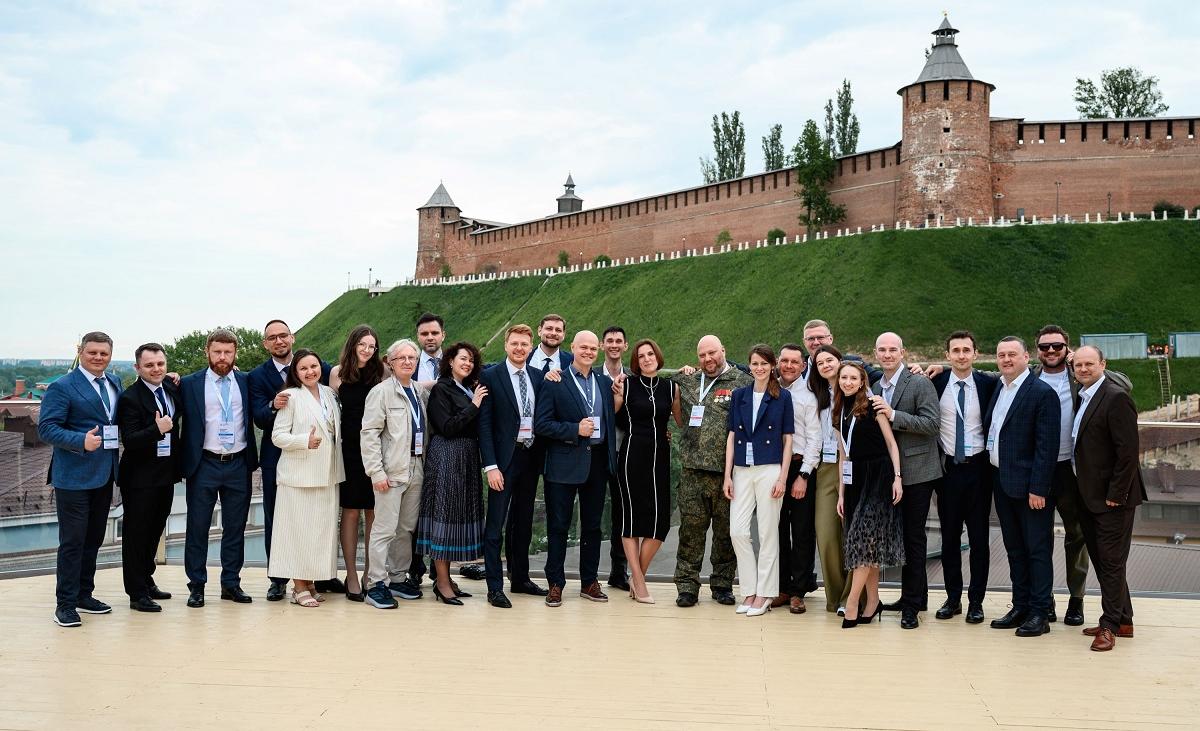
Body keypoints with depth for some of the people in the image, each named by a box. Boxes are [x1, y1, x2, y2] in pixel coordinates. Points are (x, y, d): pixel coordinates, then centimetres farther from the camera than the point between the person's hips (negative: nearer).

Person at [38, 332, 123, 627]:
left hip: (104, 474, 7)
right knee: (72, 542, -2)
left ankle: (84, 595, 28)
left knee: (94, 539, 15)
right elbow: (46, 427, -14)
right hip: (74, 476, -7)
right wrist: (81, 441, -27)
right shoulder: (62, 387, -9)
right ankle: (65, 603, 9)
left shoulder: (115, 382, 11)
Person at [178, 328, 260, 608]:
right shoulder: (190, 384, 1)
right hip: (204, 465, -2)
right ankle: (196, 585, 15)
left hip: (238, 465, 2)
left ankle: (231, 584, 19)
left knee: (235, 528, 9)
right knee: (198, 527, 4)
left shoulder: (247, 382, 7)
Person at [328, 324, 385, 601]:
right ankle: (351, 576, 11)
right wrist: (332, 445, 2)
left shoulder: (379, 373, 6)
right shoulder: (338, 372, 3)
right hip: (349, 450, -1)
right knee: (350, 512, 3)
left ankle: (370, 574, 15)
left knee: (373, 513, 5)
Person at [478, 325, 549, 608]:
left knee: (523, 523, 15)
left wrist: (544, 457, 3)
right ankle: (495, 587, 4)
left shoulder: (539, 377, 8)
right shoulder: (491, 376, -5)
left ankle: (520, 579, 27)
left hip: (531, 457, 5)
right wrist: (491, 466, -15)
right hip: (505, 458, -5)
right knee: (495, 526, -2)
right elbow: (484, 424, -9)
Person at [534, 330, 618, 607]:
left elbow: (611, 419, 14)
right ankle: (555, 584, 12)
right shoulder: (554, 383, -5)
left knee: (592, 525, 12)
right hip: (565, 462, -4)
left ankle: (589, 582, 22)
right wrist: (575, 430, -17)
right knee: (558, 526, 3)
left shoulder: (605, 382, 10)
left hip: (598, 461, 4)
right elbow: (541, 424, -10)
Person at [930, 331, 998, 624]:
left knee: (979, 537, 5)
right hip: (947, 468, 1)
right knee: (949, 536, 8)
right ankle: (953, 598, 20)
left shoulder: (989, 384, -2)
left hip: (977, 468, -1)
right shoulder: (935, 383, 0)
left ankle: (976, 600, 15)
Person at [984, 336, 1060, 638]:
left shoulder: (1042, 393, -12)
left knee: (1037, 550, 2)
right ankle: (1020, 607, 24)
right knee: (1014, 549, 15)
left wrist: (1038, 488, -19)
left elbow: (1047, 446, -16)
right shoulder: (997, 388, 10)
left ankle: (1040, 614, 10)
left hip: (1029, 485, -7)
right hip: (1001, 481, 8)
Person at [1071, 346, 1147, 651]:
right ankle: (1123, 620, 27)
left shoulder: (1116, 398, -15)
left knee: (1111, 563, -1)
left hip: (1113, 499, -9)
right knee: (1101, 560, 15)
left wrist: (1115, 494, -18)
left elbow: (1128, 451, -19)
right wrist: (1083, 491, 11)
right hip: (1090, 497, 9)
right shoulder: (1083, 397, 11)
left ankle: (1110, 626, 9)